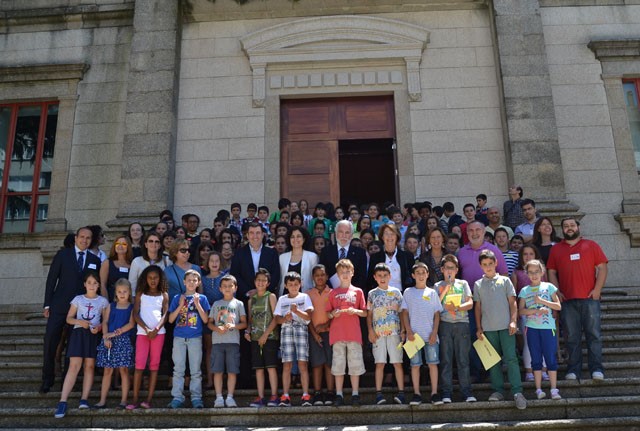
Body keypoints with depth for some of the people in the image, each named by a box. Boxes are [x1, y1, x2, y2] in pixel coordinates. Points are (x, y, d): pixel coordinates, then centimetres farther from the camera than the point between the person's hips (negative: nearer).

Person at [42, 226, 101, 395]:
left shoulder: (95, 259, 8)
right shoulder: (62, 254, 4)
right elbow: (51, 279, 2)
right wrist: (47, 304, -3)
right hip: (59, 306, -1)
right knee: (50, 342, -3)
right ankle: (47, 379, 9)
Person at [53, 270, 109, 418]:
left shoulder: (103, 301, 9)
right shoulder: (78, 299, 8)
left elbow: (106, 321, 10)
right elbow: (69, 318, 8)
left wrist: (99, 327, -11)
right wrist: (80, 322, -11)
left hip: (94, 335, 1)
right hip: (79, 333, -1)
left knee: (89, 366, 1)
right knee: (74, 366, -10)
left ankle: (84, 399, 5)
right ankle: (63, 402, -12)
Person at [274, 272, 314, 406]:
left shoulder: (304, 297, 10)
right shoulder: (282, 299, 16)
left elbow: (308, 316, 0)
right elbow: (277, 319, 10)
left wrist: (296, 311, -16)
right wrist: (285, 318, -11)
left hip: (301, 329, -2)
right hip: (286, 330, 2)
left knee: (303, 364, -7)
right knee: (286, 365, -3)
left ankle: (305, 395, -6)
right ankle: (285, 396, -1)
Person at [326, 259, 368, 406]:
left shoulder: (358, 291, 9)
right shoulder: (333, 293, 9)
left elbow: (365, 313, 9)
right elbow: (328, 314, 11)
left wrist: (355, 311, -10)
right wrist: (333, 314, -10)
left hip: (354, 333, 0)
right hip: (337, 333, 0)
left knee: (355, 364, 1)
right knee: (338, 365, 2)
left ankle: (355, 394, 9)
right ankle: (339, 395, 9)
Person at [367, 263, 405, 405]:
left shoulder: (396, 292, 10)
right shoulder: (372, 294, 10)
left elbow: (402, 312, 9)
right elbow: (369, 314, 9)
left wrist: (403, 330, 0)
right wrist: (370, 331, -2)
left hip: (394, 332, 0)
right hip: (378, 333, 0)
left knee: (397, 362, -1)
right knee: (380, 363, 0)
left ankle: (401, 393, 1)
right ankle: (379, 393, 2)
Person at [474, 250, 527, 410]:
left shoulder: (504, 280, 6)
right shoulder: (478, 284, 9)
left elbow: (513, 303, 4)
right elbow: (478, 307, 10)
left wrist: (513, 321, -6)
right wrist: (479, 328, 5)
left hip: (505, 325, -2)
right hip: (488, 328, 2)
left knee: (511, 358, -8)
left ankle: (517, 392, -5)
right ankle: (497, 390, 14)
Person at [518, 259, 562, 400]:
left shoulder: (549, 287, 4)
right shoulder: (524, 291, 6)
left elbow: (558, 306, 0)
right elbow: (521, 311, -2)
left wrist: (542, 301, -11)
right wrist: (537, 310, -15)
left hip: (548, 327, -1)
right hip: (532, 328, 1)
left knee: (551, 358, 0)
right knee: (536, 359, 6)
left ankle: (554, 389, 7)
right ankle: (539, 389, 11)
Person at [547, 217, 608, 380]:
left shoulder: (591, 245, 8)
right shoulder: (555, 249, 12)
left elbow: (602, 267, 3)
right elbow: (551, 272, 10)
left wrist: (597, 289, -7)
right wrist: (557, 291, -2)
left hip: (589, 298, -1)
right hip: (567, 300, 1)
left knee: (594, 334, 0)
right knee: (572, 337, 4)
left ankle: (596, 369, 6)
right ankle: (573, 369, 10)